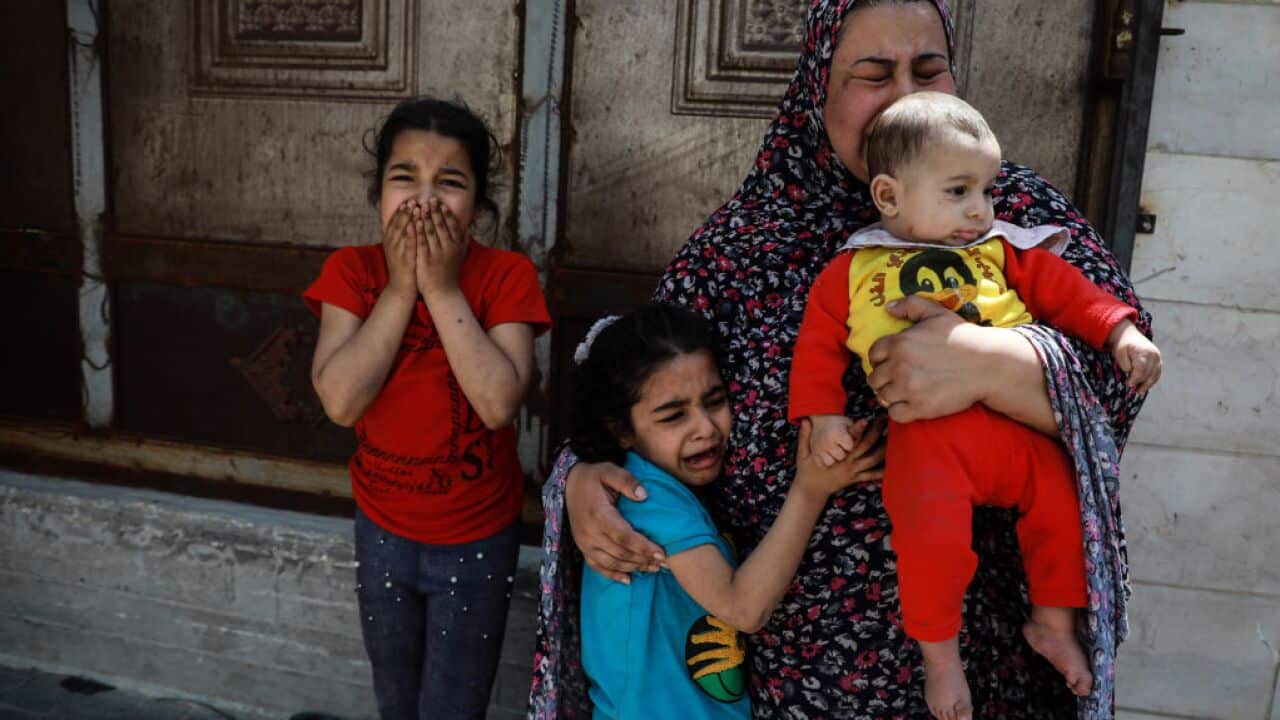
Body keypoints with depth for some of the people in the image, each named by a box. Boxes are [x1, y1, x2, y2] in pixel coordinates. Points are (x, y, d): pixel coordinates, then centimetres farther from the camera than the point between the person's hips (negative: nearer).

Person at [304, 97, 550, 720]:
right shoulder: (351, 271, -11)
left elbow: (499, 402, -28)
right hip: (382, 530, 3)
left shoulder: (506, 275, -16)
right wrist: (399, 289, -25)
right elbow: (340, 401, -22)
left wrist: (442, 289, -27)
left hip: (477, 539, -2)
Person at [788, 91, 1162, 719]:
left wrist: (1120, 332, 8)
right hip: (925, 433, -4)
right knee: (931, 535, -21)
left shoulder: (1001, 250, 19)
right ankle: (938, 651, 10)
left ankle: (1052, 623, 31)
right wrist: (821, 416, -2)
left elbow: (1065, 290, 21)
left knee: (1063, 505, 1)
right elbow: (817, 344, 9)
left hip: (1017, 421, 5)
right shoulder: (851, 271, 10)